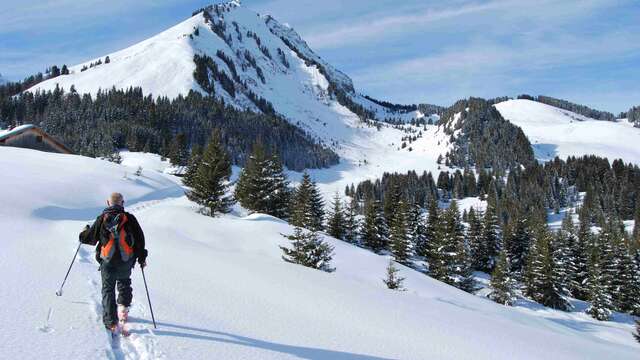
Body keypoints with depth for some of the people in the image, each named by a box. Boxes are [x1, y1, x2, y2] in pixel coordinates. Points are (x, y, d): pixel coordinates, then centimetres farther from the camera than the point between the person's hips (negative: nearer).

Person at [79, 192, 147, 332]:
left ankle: (111, 321, 7)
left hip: (108, 262, 0)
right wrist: (142, 257, 11)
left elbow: (89, 238, 5)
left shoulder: (102, 219, -3)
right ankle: (123, 307, 15)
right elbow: (140, 239, 0)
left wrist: (85, 231, 28)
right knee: (124, 282, 27)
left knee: (108, 289, 11)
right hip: (126, 262, 1)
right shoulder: (129, 218, -3)